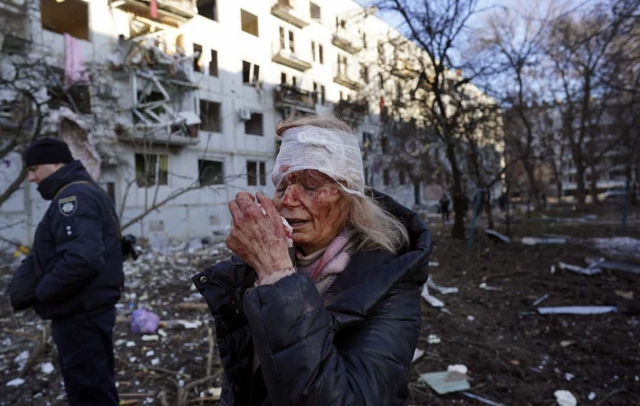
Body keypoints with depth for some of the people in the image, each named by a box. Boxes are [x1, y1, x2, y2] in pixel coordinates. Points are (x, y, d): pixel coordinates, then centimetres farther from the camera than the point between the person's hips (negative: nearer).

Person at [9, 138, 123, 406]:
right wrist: (22, 285, 4)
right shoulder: (83, 193, 15)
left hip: (81, 316, -10)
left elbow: (82, 259, -31)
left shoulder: (74, 196, -17)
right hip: (86, 312, 10)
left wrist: (42, 292, -16)